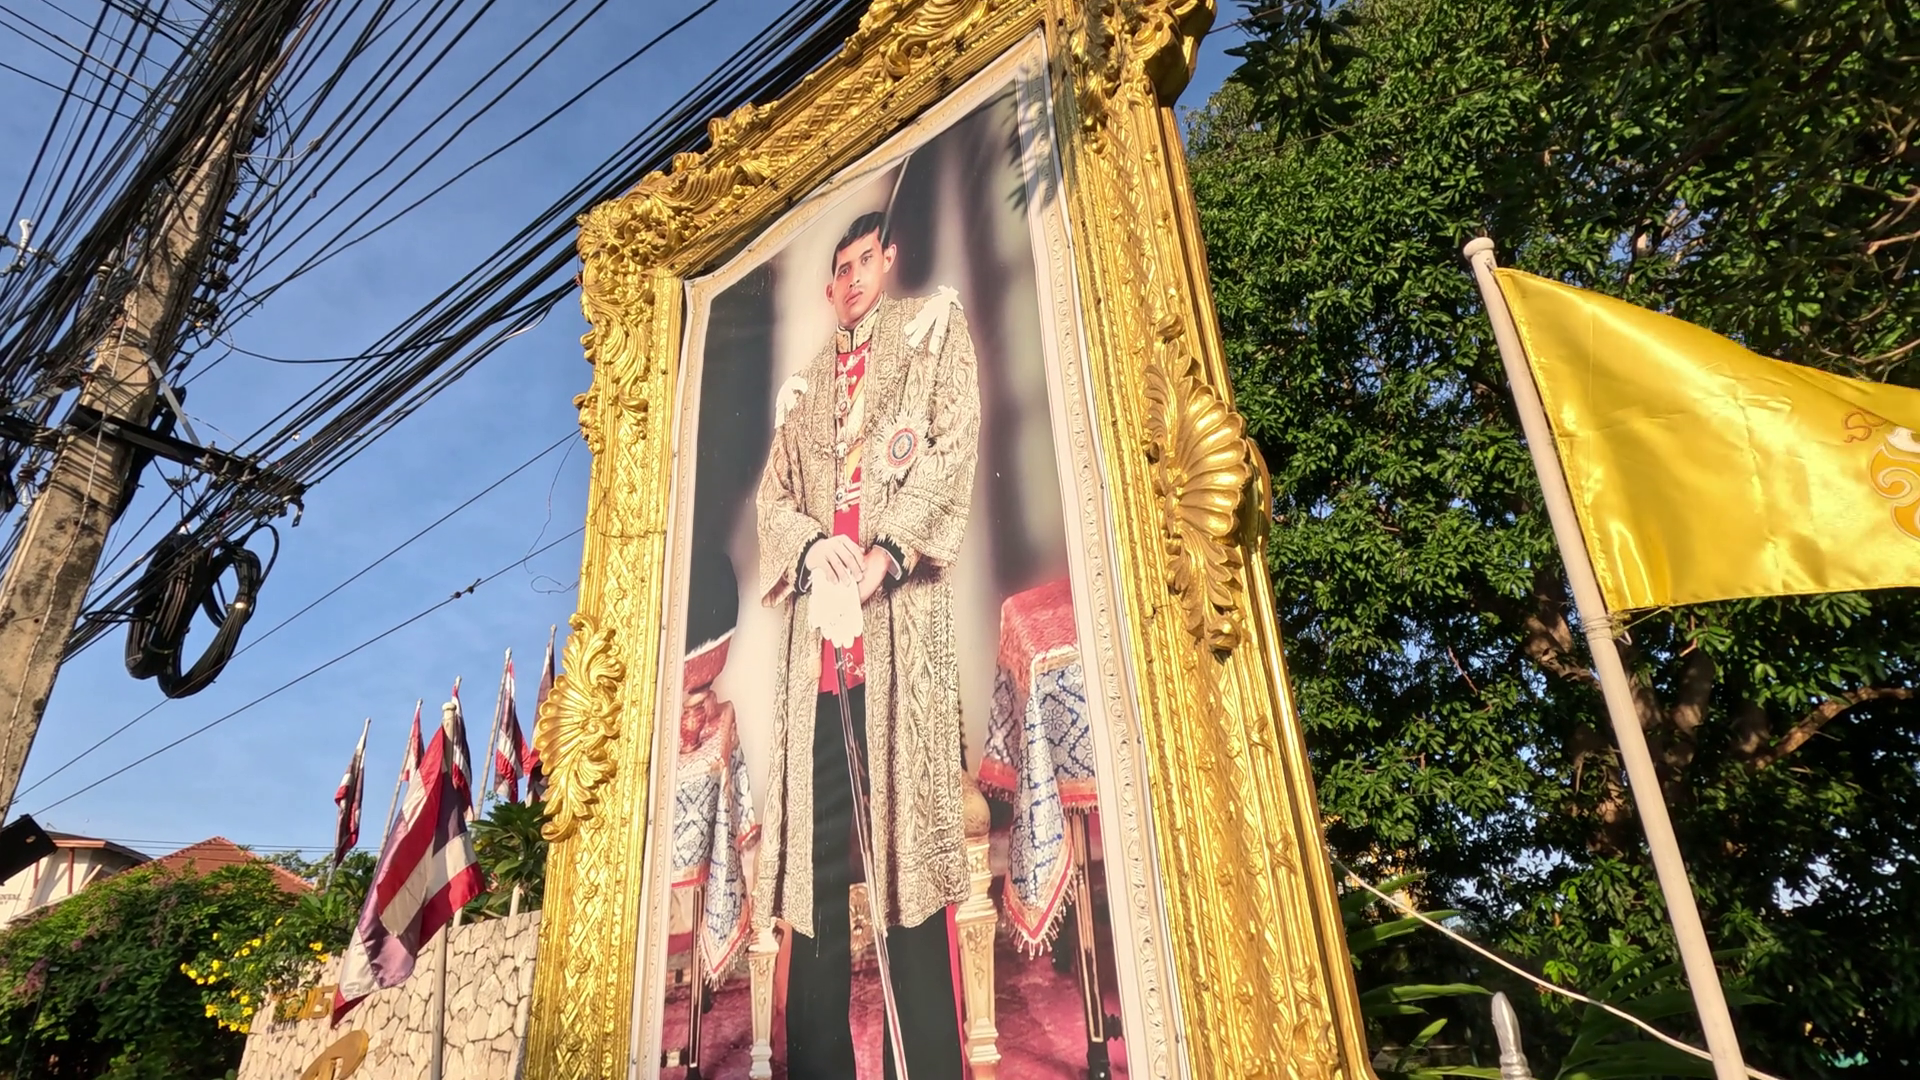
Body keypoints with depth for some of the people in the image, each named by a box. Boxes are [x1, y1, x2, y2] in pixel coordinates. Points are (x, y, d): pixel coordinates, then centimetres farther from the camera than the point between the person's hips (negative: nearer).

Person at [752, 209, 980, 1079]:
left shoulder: (933, 325, 16)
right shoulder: (802, 386, 28)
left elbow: (957, 438, 0)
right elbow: (773, 494, 16)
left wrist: (890, 547, -14)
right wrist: (813, 544, -9)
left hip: (899, 602, -4)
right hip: (819, 609, 4)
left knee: (908, 809, -11)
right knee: (815, 829, -1)